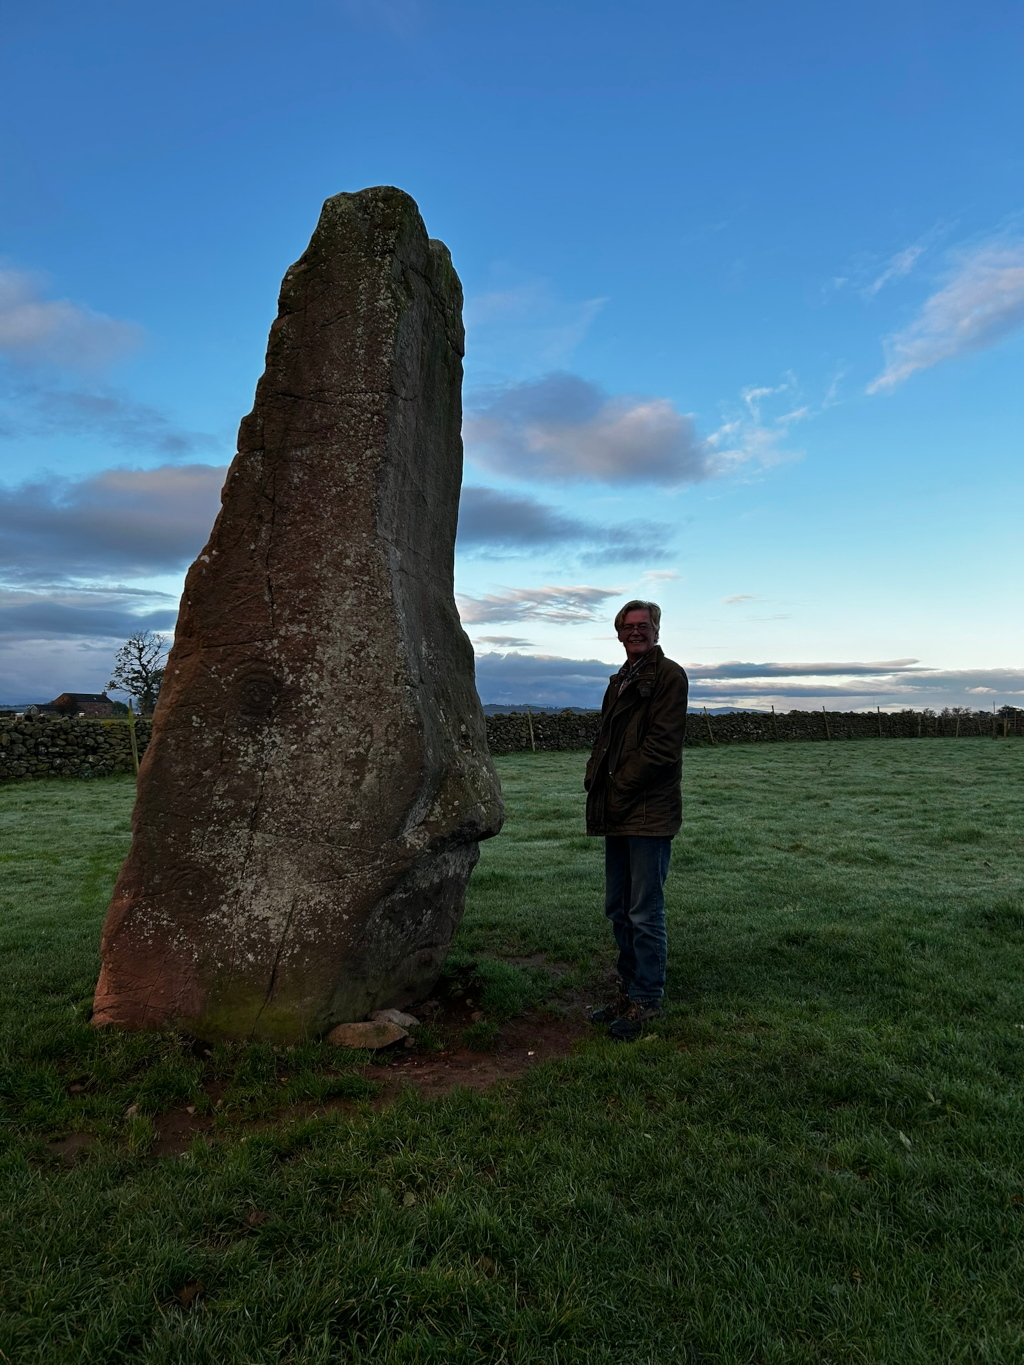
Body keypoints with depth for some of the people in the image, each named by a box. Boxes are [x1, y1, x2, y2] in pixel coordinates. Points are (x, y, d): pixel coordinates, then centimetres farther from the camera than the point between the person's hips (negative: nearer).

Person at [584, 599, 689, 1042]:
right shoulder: (619, 681, 18)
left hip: (649, 813, -8)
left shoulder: (669, 676, -8)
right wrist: (595, 779, 6)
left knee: (645, 914, 0)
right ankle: (628, 989, 30)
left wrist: (620, 786, -14)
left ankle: (646, 1001, 14)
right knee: (618, 909, 16)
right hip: (616, 812, 8)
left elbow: (661, 746, -16)